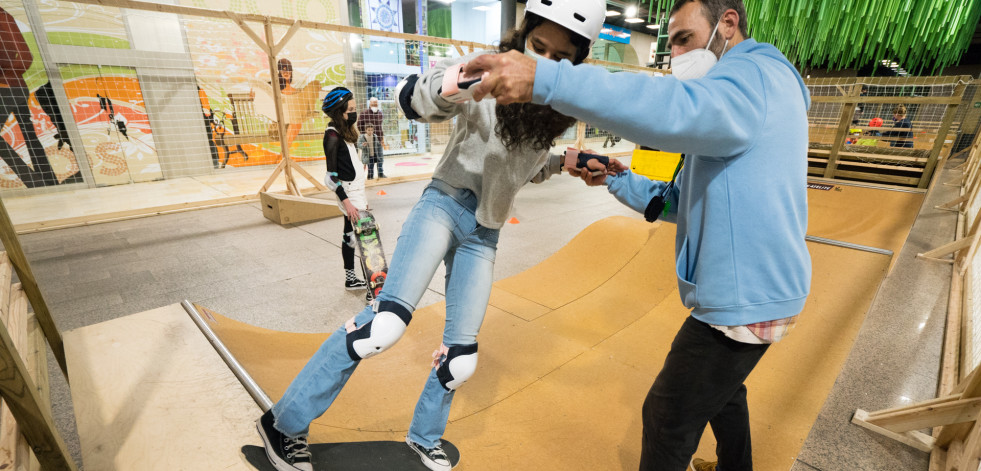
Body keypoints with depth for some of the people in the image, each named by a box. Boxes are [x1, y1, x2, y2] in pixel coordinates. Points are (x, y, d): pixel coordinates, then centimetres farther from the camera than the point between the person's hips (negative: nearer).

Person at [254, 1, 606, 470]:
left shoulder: (555, 109, 5)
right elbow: (411, 97, -17)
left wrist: (562, 161, 2)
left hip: (484, 234, 5)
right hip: (445, 204, -4)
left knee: (460, 359, 7)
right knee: (387, 321, -24)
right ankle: (285, 423, -1)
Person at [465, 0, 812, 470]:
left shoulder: (756, 75, -14)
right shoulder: (738, 97, 18)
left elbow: (680, 108, -38)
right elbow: (681, 202, 14)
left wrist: (544, 79, -44)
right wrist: (619, 180, 2)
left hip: (743, 301, -10)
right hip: (751, 290, 10)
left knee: (668, 418, 4)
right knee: (721, 387, 30)